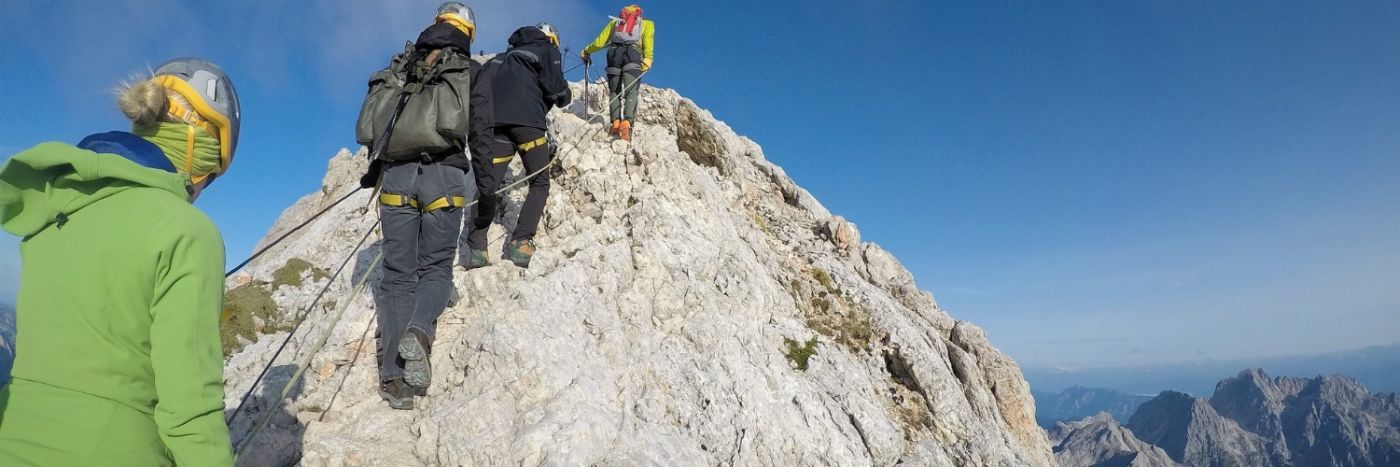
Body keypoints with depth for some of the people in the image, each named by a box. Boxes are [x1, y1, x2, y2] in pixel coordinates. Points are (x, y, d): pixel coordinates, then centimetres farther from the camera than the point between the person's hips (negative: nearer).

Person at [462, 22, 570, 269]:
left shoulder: (509, 54, 35)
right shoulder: (547, 49, 16)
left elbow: (484, 82, 27)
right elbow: (556, 87, 2)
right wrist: (565, 97, 22)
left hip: (492, 119, 5)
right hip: (526, 119, -5)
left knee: (488, 186, 2)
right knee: (540, 183, 6)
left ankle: (476, 247, -8)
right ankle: (520, 243, -8)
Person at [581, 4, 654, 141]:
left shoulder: (615, 22, 33)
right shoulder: (646, 23, 28)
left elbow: (599, 42, 25)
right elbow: (647, 41, 4)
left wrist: (586, 52, 40)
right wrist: (647, 59, -8)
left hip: (615, 53, 2)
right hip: (634, 53, -2)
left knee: (615, 92, 6)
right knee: (631, 92, -12)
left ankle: (616, 122, -15)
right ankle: (626, 122, -34)